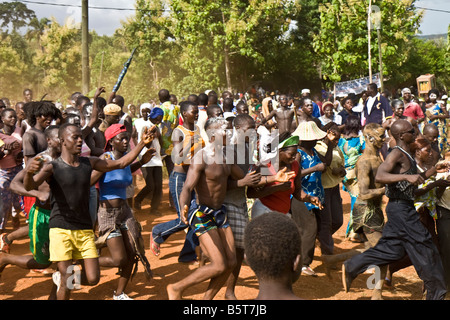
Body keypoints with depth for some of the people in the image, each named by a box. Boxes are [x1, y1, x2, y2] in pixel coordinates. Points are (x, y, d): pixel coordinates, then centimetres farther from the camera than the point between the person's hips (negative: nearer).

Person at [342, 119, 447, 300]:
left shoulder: (406, 155, 16)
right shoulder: (397, 154, -15)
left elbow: (413, 182, 26)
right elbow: (379, 177, -30)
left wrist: (432, 171, 18)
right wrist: (406, 176, -37)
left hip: (403, 208, 10)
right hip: (400, 208, -10)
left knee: (391, 249, 14)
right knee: (424, 248, -2)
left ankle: (351, 267, 18)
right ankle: (436, 294, 10)